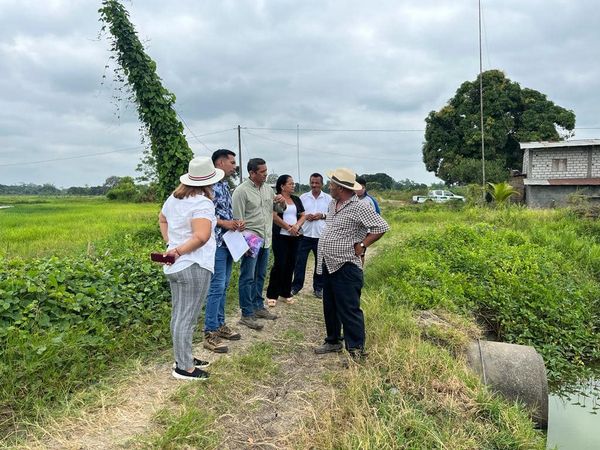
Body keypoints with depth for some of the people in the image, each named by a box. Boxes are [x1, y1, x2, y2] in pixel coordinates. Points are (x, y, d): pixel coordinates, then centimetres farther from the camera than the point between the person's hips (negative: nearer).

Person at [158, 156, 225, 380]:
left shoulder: (174, 197, 8)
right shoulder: (202, 203, -18)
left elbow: (162, 219, 24)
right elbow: (201, 237, -29)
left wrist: (169, 243, 16)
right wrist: (179, 250, -18)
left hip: (175, 266, 9)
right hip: (194, 266, -9)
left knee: (178, 315, 18)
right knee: (187, 318, 1)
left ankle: (183, 358, 33)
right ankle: (184, 367, 12)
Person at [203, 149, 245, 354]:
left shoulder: (225, 185, 14)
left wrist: (236, 223, 4)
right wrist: (225, 223, -19)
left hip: (229, 242, 9)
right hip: (216, 243, -9)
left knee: (223, 287, 15)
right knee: (216, 288, -6)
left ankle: (220, 325, 26)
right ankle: (210, 334, 3)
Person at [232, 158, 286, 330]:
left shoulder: (268, 189, 10)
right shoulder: (241, 191, -11)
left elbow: (279, 209, 18)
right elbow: (238, 219, -14)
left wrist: (282, 202, -5)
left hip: (265, 240, 7)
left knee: (260, 276, 17)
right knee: (247, 278, -1)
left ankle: (258, 307, 29)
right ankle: (246, 315, 6)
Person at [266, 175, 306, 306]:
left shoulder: (296, 199, 14)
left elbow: (303, 215, 11)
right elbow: (274, 217, -13)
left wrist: (297, 226, -9)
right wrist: (289, 228, -12)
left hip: (295, 236, 6)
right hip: (281, 236, -6)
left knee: (290, 264, 8)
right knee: (279, 264, -7)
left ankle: (285, 294, 18)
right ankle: (272, 295, 3)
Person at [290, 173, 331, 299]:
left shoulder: (328, 198, 4)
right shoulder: (303, 197, 6)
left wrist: (322, 216, -12)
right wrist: (304, 216, -11)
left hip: (321, 236, 0)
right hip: (305, 235, 1)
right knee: (299, 261, 5)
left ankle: (318, 287, 22)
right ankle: (296, 285, 19)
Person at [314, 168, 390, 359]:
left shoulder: (359, 207, -16)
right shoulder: (332, 204, 11)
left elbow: (381, 227, -18)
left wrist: (361, 246, -15)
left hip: (345, 267, -9)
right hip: (328, 265, 9)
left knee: (349, 310, -3)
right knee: (330, 307, 19)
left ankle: (356, 350, 8)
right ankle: (333, 341, 34)